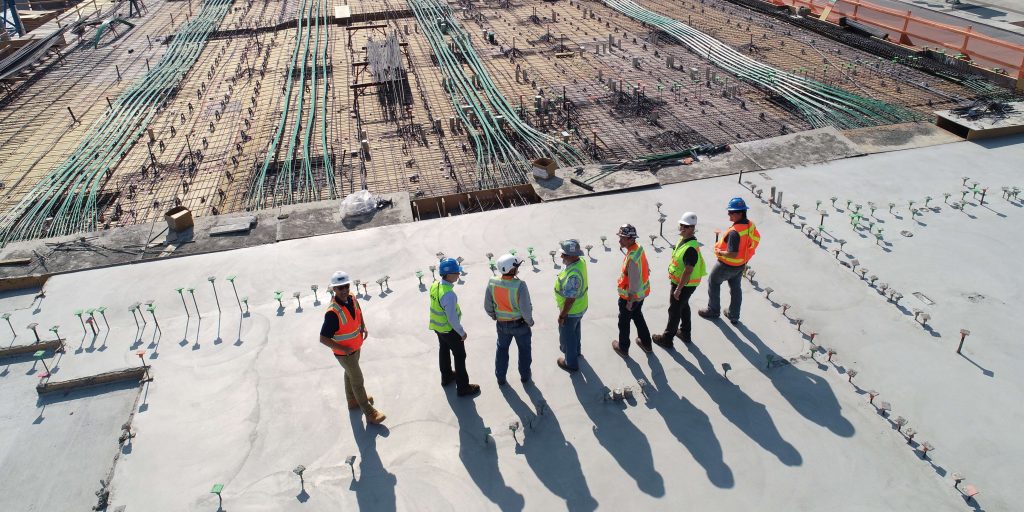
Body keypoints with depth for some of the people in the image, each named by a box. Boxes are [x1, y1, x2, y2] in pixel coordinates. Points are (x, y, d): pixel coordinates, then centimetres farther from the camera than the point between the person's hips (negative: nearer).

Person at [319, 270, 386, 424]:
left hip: (356, 347, 7)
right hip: (344, 353, -7)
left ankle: (353, 400, 51)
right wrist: (343, 349, -25)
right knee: (358, 380, 5)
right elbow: (323, 338, -30)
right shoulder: (333, 312, -35)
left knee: (350, 373, 28)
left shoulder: (352, 299, -12)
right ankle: (369, 413, 20)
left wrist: (363, 327, 0)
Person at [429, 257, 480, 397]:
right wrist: (462, 332, -14)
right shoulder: (449, 294, -36)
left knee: (444, 350, 27)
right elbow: (452, 318, -29)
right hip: (449, 329, -8)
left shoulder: (434, 286, -9)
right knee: (459, 356, 9)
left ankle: (446, 377, 49)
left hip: (437, 326, 8)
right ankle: (463, 387, 21)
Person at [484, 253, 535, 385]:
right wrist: (530, 322, -6)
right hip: (520, 324, -3)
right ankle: (525, 375, 42)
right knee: (524, 349, 23)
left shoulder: (492, 284, -18)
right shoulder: (520, 285, -31)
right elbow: (526, 309, -26)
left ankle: (500, 378, 39)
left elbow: (488, 306, -6)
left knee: (502, 349, 26)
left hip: (502, 324, 3)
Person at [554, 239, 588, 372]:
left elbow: (570, 300, -31)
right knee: (575, 330, 32)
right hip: (581, 307, 8)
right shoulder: (580, 261, -13)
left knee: (567, 336, 15)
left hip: (571, 311, -8)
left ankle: (571, 363, 36)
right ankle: (575, 350, 57)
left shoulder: (573, 275, -40)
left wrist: (562, 316, -19)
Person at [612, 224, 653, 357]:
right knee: (638, 316, 28)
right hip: (642, 293, 9)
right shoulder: (639, 248, -5)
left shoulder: (632, 258, -34)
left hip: (630, 296, -9)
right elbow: (646, 270, 8)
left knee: (624, 322, 14)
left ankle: (623, 348, 33)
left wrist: (630, 301, -18)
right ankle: (646, 343, 44)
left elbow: (634, 283, -29)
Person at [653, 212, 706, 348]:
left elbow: (688, 271, -30)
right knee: (684, 306, 24)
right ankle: (685, 333, 42)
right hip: (678, 281, 10)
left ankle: (667, 339, 20)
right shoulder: (683, 239, 0)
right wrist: (676, 284, 21)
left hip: (684, 284, -10)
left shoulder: (691, 248, -32)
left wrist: (678, 289, -23)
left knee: (674, 311, 5)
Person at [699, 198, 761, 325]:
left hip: (728, 265, -8)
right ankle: (734, 316, 35)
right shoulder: (751, 225, -9)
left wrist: (720, 252, -18)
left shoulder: (734, 232, -35)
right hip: (741, 265, 8)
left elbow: (732, 254, -36)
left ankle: (713, 311, 30)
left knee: (713, 282, 17)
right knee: (735, 288, 22)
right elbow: (756, 240, 8)